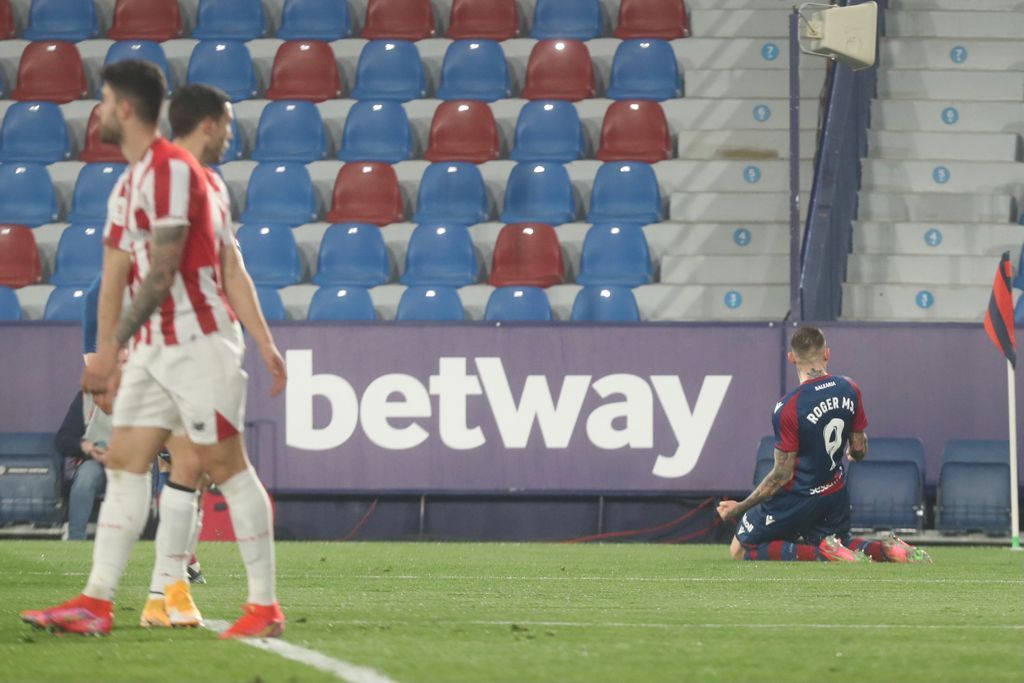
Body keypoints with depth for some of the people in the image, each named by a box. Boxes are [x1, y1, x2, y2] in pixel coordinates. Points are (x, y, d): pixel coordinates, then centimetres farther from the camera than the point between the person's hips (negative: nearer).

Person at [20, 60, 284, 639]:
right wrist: (107, 357, 15)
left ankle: (266, 606, -2)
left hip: (198, 341, -10)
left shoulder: (171, 169, -15)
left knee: (228, 466, -6)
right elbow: (116, 275, 18)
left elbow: (162, 272, -20)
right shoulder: (128, 185, 16)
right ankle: (98, 603, 2)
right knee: (124, 464, 4)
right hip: (153, 349, 10)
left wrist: (113, 345, -18)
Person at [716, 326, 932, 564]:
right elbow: (859, 451, 6)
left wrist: (740, 507, -9)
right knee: (841, 544, 31)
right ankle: (886, 549, -2)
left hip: (797, 498, -6)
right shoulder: (849, 390, -4)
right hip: (836, 494, 6)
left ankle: (822, 553, -15)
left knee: (740, 551, 4)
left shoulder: (788, 408, -22)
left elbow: (782, 475, -18)